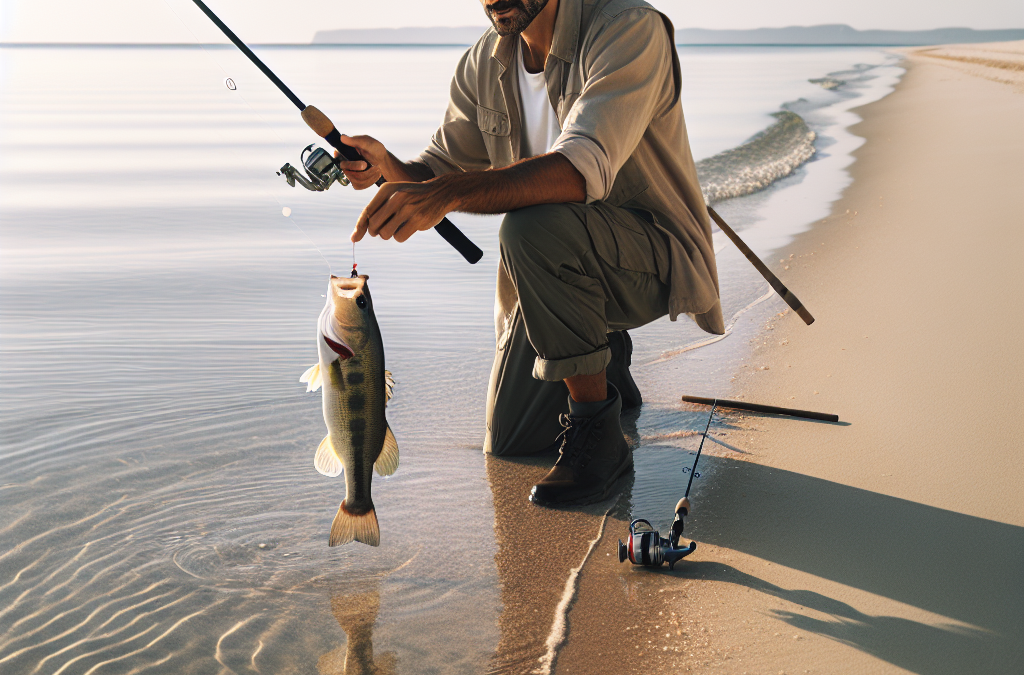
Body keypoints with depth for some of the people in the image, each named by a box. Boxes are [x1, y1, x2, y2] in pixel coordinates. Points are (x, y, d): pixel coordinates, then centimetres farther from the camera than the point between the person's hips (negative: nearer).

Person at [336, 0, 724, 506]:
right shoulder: (485, 63, -1)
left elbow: (581, 169, -38)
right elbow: (438, 171, 2)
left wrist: (447, 193, -49)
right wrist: (389, 169, -22)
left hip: (655, 256, -6)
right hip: (562, 268, 7)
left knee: (536, 227, -37)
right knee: (509, 440, 6)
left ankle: (596, 432, -20)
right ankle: (604, 359, 36)